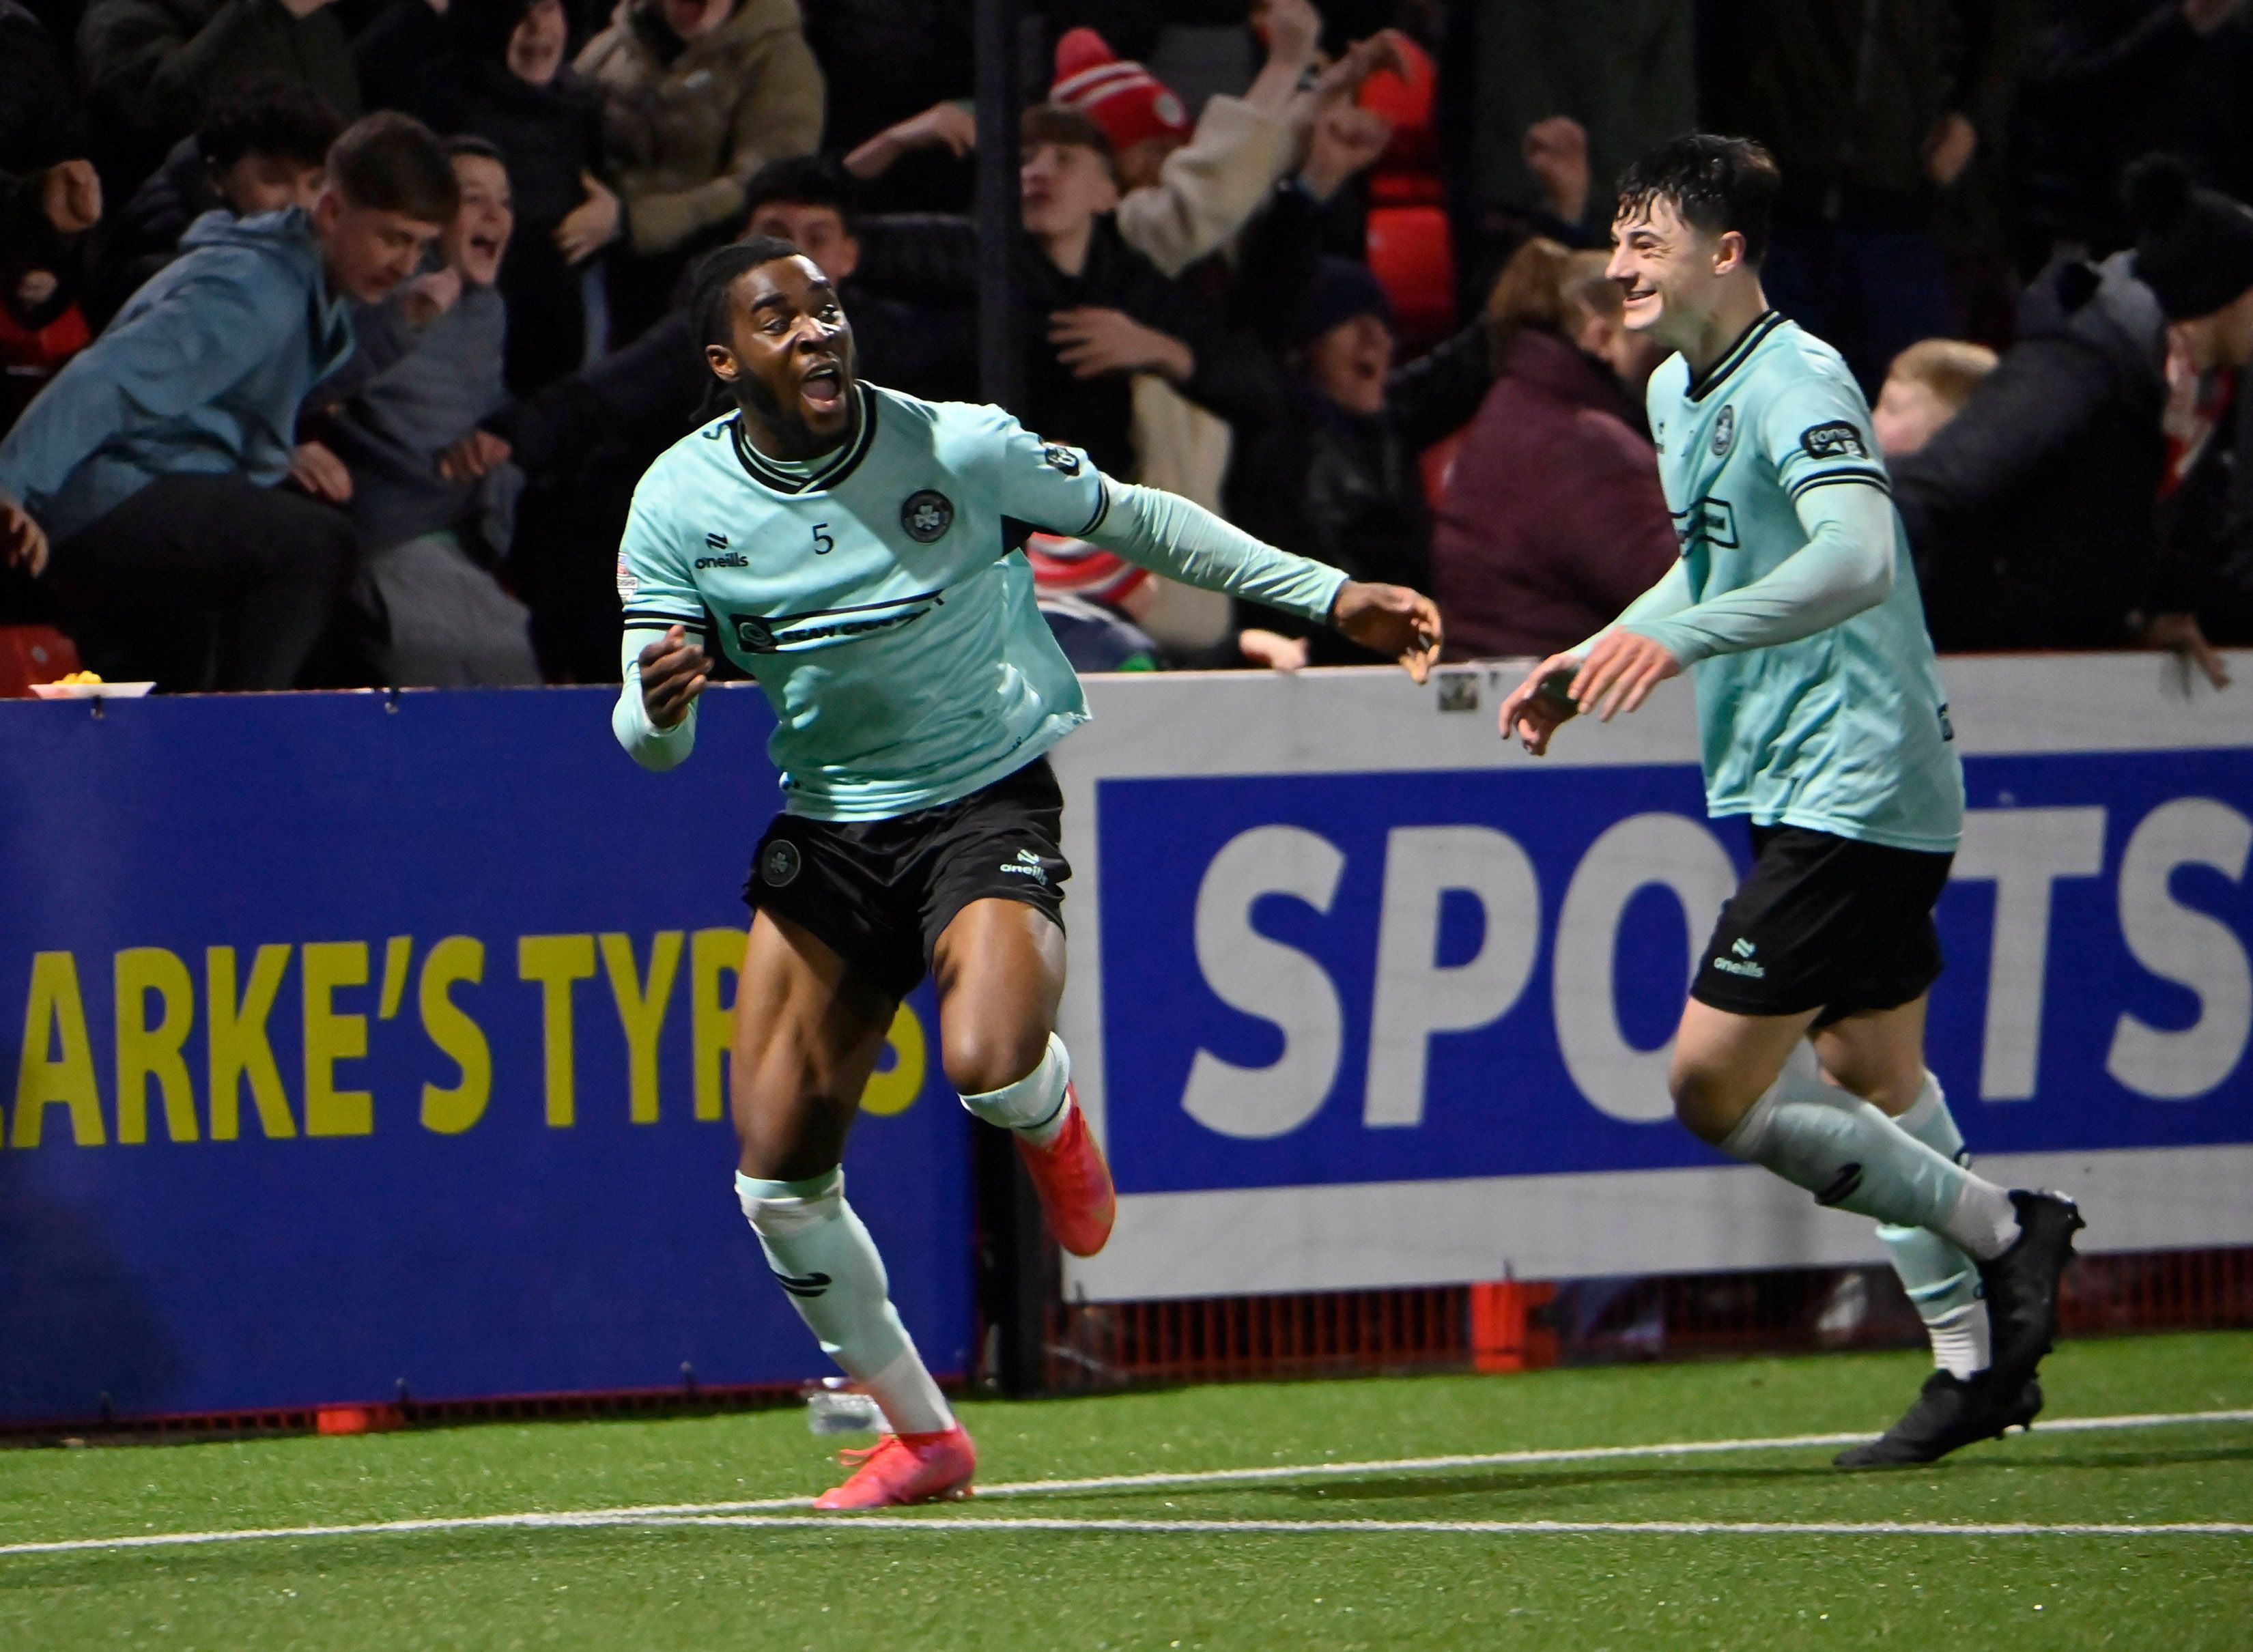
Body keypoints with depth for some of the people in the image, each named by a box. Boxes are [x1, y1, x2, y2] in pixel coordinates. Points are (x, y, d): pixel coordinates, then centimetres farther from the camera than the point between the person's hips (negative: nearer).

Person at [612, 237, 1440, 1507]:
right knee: (780, 1174, -4)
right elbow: (645, 739, -5)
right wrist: (660, 705, -30)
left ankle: (1053, 1120, 8)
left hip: (988, 803, -3)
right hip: (827, 830, 3)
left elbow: (1137, 519, 4)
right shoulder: (679, 506, -7)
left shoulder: (960, 448, -12)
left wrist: (1329, 595, 4)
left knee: (990, 1066, -32)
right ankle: (920, 1434, 18)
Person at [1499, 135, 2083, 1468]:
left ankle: (1999, 1231, -2)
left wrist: (1681, 638, -45)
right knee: (1870, 1077, 16)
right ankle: (1979, 1356, 24)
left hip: (1849, 790, -10)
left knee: (1716, 1084, -12)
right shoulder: (1678, 392, 13)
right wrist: (1594, 658, 20)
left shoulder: (1798, 383, -18)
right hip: (1812, 790, 10)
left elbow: (1860, 557, -35)